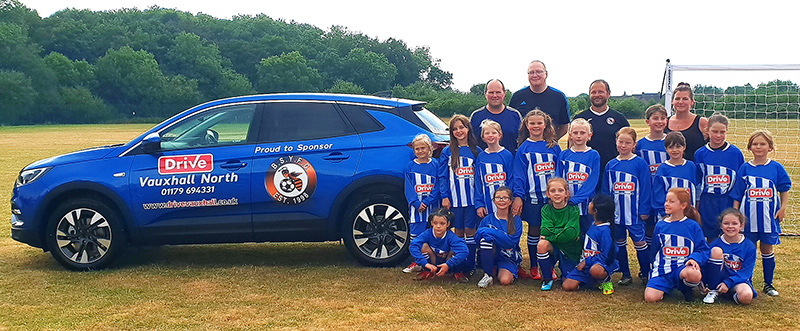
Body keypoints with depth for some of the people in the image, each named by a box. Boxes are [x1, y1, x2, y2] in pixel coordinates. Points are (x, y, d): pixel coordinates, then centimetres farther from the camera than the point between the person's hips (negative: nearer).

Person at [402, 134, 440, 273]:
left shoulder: (435, 165, 3)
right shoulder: (410, 166, 7)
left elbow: (438, 186, -2)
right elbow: (408, 188, 2)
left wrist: (427, 202, -13)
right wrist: (417, 203, -12)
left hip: (432, 205, -1)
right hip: (416, 206, 1)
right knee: (415, 235, 2)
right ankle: (417, 263, 11)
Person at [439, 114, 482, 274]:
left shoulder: (476, 151, 5)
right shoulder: (447, 151, 4)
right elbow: (442, 176, 3)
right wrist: (444, 196, -5)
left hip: (472, 198, 0)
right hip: (455, 199, 0)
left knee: (470, 230, 1)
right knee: (459, 230, 7)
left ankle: (470, 265, 8)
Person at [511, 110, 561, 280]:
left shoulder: (554, 146, 6)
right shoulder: (524, 148, 1)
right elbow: (519, 174, -3)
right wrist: (518, 196, -11)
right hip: (532, 197, -2)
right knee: (534, 231, 7)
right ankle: (533, 268, 18)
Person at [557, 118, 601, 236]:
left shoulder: (594, 155, -1)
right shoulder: (563, 155, 6)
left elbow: (592, 182, -9)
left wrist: (575, 199, -19)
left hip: (587, 204, -2)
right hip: (567, 206, 2)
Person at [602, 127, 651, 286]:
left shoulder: (640, 164, -6)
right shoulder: (611, 165, 5)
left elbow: (645, 188, -6)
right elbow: (605, 190, 9)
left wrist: (644, 210, -8)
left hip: (634, 212, -4)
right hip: (616, 212, 4)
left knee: (639, 242, 3)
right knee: (620, 243, 12)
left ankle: (645, 274, 15)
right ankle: (625, 274, 23)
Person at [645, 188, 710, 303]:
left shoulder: (693, 226, 3)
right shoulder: (660, 226, 10)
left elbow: (703, 249, 3)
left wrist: (695, 259, -17)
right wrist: (655, 268, 17)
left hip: (683, 267, -1)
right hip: (663, 269, 2)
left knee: (695, 274, -39)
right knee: (650, 297, -22)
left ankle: (686, 288, -2)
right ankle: (664, 287, 14)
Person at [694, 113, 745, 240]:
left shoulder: (735, 153, 0)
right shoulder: (700, 154, 1)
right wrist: (696, 206, 5)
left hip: (729, 203, 0)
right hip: (707, 204, 1)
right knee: (711, 238, 8)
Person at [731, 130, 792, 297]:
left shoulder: (776, 168, 0)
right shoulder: (744, 168, 1)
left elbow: (785, 189, 9)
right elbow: (737, 195, 3)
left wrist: (782, 209, 2)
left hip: (769, 215, 0)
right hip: (748, 215, 0)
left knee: (767, 248, 9)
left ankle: (768, 284, 21)